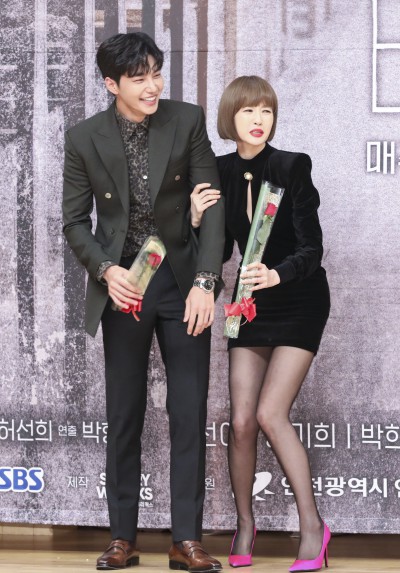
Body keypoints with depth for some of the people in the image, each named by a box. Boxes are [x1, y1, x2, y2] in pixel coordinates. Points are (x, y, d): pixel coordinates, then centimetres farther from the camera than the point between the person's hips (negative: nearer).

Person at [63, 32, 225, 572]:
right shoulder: (84, 139, -5)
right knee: (124, 415, 5)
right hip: (122, 285, 0)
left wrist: (204, 282, -15)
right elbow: (75, 221, 2)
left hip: (182, 280, 0)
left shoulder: (187, 121, -5)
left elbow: (213, 207, -5)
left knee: (190, 411, -1)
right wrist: (106, 271, -15)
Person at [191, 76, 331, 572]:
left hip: (299, 302, -4)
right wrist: (197, 220, -14)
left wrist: (276, 275, -36)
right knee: (241, 421, -1)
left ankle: (312, 526, -2)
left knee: (270, 414, -15)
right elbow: (221, 251, 6)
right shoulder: (221, 172, -1)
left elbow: (312, 249, -17)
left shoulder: (292, 167, -15)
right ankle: (245, 526, 17)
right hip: (251, 302, 4)